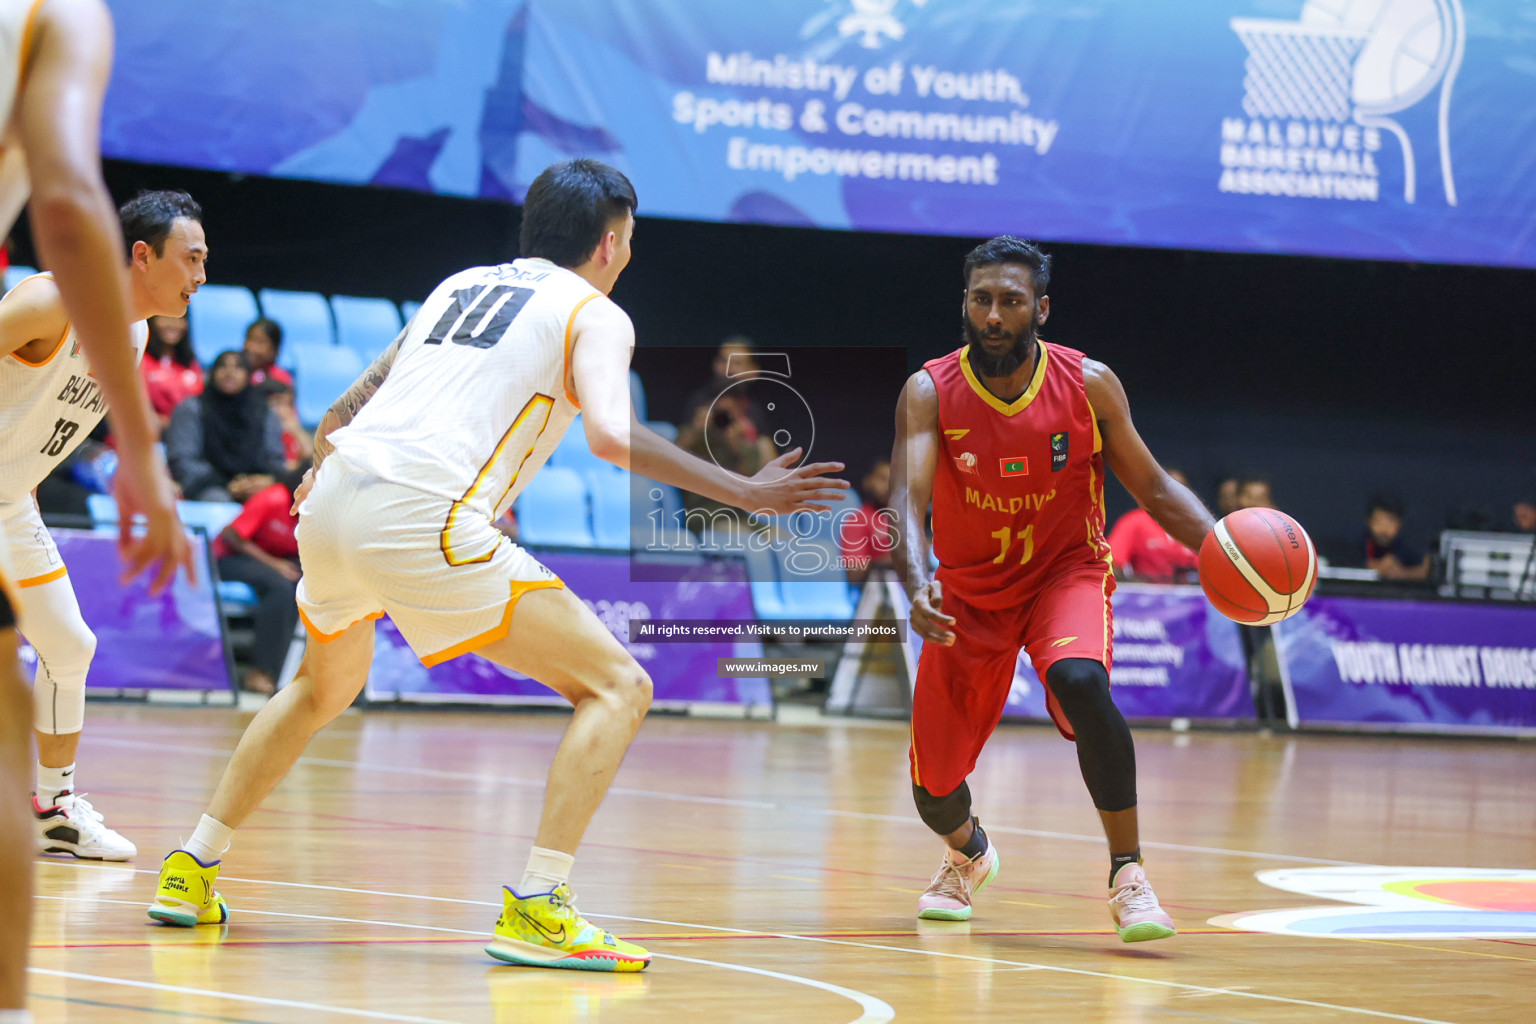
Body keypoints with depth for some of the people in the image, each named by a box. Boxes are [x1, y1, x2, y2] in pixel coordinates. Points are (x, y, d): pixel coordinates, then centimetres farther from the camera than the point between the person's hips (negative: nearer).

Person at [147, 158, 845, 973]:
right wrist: (744, 494, -6)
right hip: (424, 519, -7)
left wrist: (317, 469, 53)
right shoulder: (594, 315, 8)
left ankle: (190, 873, 34)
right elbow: (611, 435, -12)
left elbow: (345, 410, 32)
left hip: (335, 504, 8)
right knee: (617, 686, 0)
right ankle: (535, 911, -14)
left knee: (325, 687, 36)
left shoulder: (461, 285, 28)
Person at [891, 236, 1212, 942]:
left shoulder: (1088, 386, -13)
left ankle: (1128, 874, -25)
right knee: (934, 787, 3)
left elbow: (1152, 488, -4)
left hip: (1066, 571, -1)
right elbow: (907, 500, -29)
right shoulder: (930, 393, -17)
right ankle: (967, 853, 42)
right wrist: (917, 587, -49)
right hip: (969, 589, 1)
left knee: (1080, 681, -35)